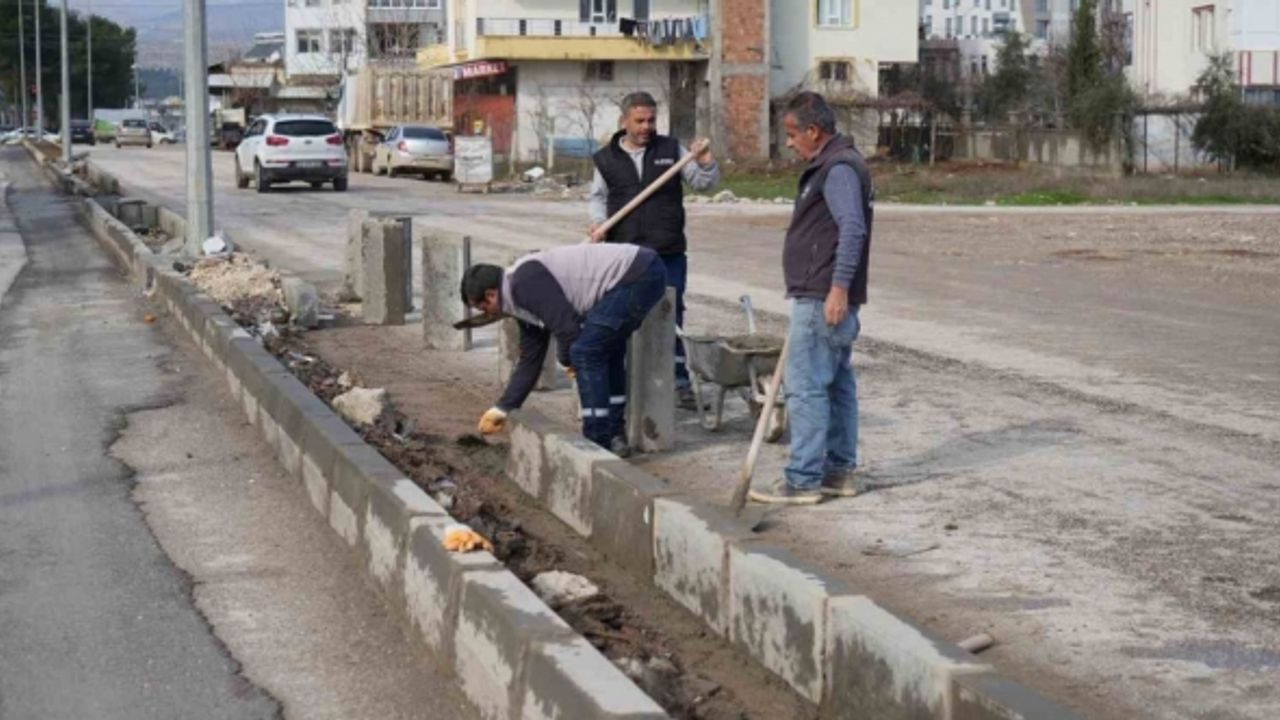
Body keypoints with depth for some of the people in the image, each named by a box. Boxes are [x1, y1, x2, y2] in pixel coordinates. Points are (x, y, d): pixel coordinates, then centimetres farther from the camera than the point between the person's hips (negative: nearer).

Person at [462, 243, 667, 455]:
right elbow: (530, 361, 26)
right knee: (606, 349, 23)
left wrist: (567, 361, 2)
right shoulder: (523, 303, 19)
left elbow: (567, 327, -18)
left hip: (640, 275, -11)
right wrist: (502, 409, 28)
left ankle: (598, 446, -1)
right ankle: (614, 436, 28)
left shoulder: (525, 281, -13)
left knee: (586, 353, -8)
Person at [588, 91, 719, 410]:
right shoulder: (607, 158, 6)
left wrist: (704, 161, -13)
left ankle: (679, 380, 11)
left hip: (668, 252, 0)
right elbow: (598, 196, 15)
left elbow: (704, 182, 6)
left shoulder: (671, 150, 5)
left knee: (671, 314, 3)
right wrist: (598, 222, -3)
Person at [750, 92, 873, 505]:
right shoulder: (833, 166, 19)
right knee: (837, 383, 14)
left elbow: (853, 229, -25)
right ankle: (840, 470, 20)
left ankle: (803, 479, -7)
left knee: (806, 386, -9)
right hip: (826, 298, 11)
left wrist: (839, 287, -28)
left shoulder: (839, 169, -15)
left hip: (822, 299, -11)